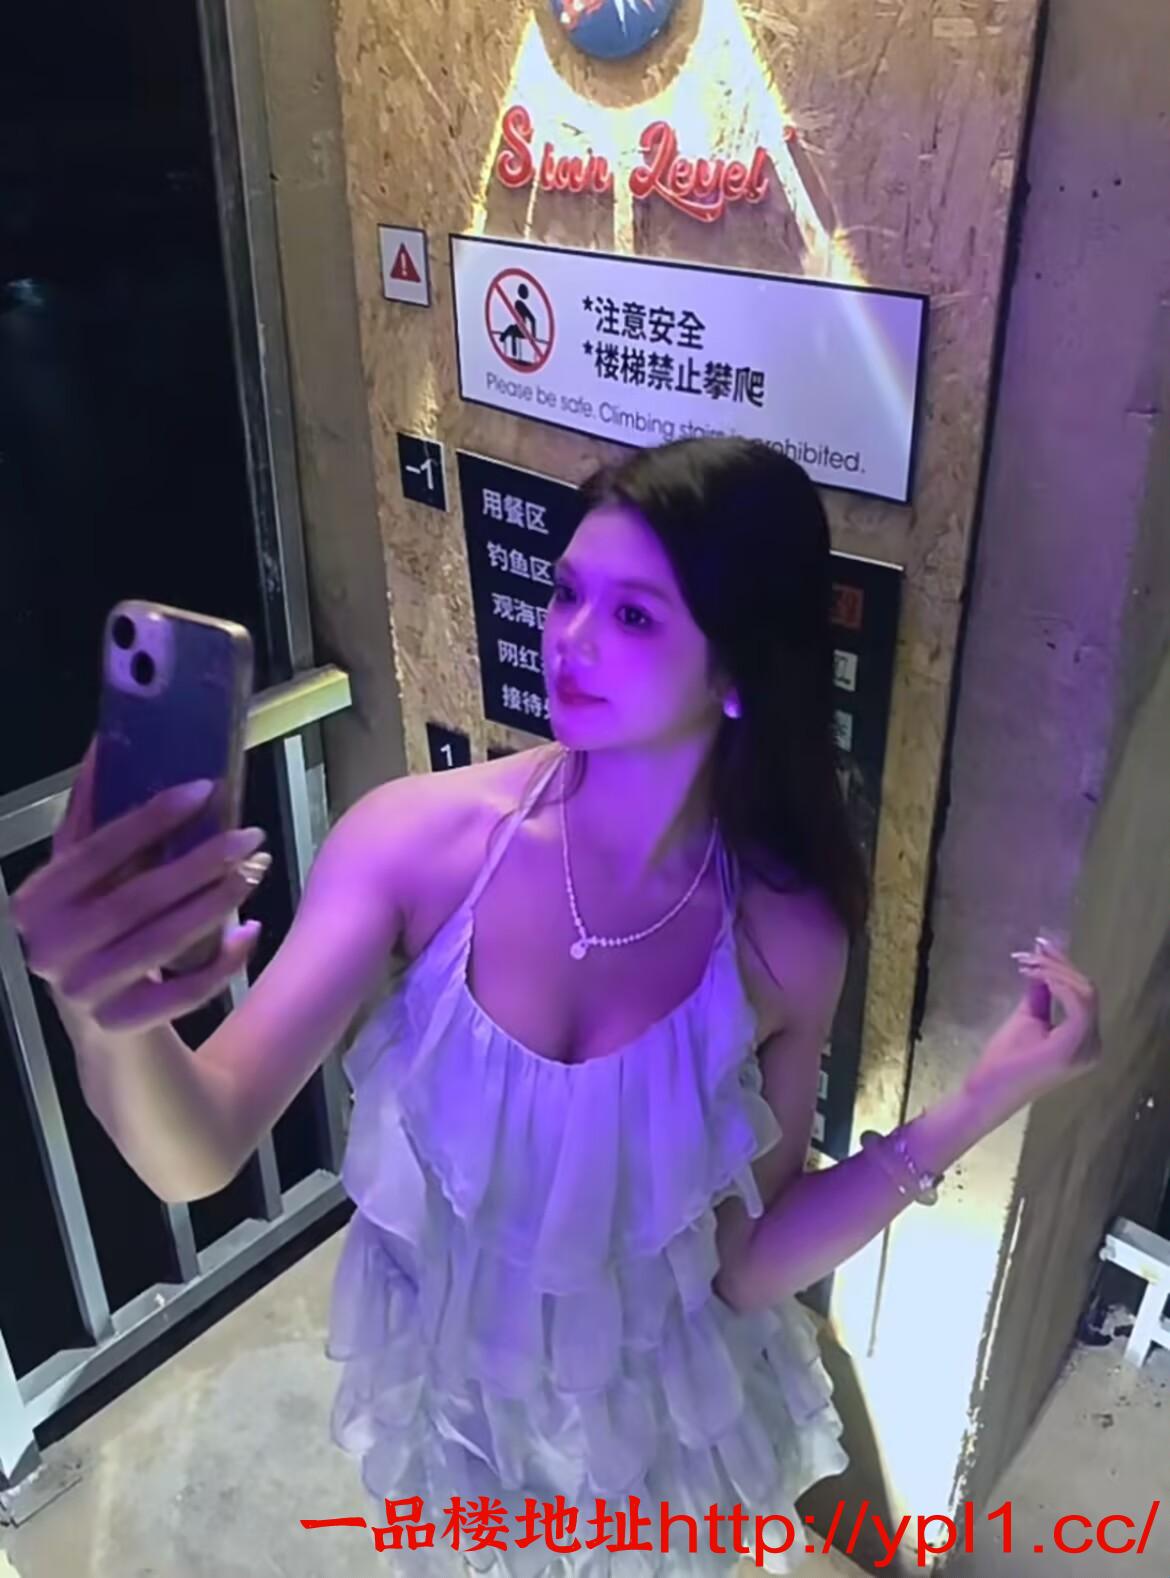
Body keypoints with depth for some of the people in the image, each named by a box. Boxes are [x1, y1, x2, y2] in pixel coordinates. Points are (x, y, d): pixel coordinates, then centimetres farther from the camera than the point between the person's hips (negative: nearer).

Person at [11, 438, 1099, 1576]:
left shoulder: (785, 935, -23)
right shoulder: (416, 837, -25)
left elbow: (749, 1265, -15)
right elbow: (198, 1154, -28)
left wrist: (981, 1104, -25)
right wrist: (113, 1024, -50)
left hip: (654, 1403, 0)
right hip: (446, 1379, 0)